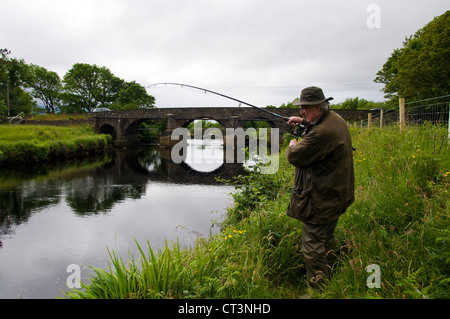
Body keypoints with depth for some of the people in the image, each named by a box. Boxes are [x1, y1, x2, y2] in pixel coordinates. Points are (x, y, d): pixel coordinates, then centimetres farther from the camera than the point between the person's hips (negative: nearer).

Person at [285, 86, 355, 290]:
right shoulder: (336, 119, 6)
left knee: (313, 246, -1)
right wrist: (303, 121, 25)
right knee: (327, 240, 24)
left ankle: (318, 289, 9)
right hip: (337, 194, 11)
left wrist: (292, 146, 2)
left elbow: (294, 157, -19)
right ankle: (328, 280, 40)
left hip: (321, 200, -11)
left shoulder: (320, 133, -28)